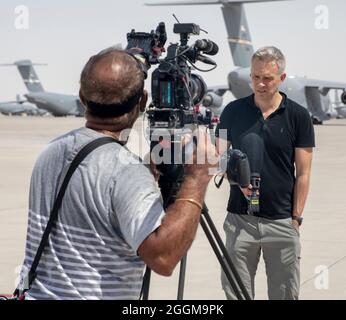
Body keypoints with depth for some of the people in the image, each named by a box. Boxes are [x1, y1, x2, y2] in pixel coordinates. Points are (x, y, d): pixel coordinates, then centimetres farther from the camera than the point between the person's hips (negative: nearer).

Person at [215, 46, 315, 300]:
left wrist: (296, 217, -3)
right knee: (235, 292, 3)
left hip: (282, 222, -1)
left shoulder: (299, 116, -1)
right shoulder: (233, 111, 3)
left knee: (285, 293, 6)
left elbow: (303, 174, 1)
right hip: (240, 219, 1)